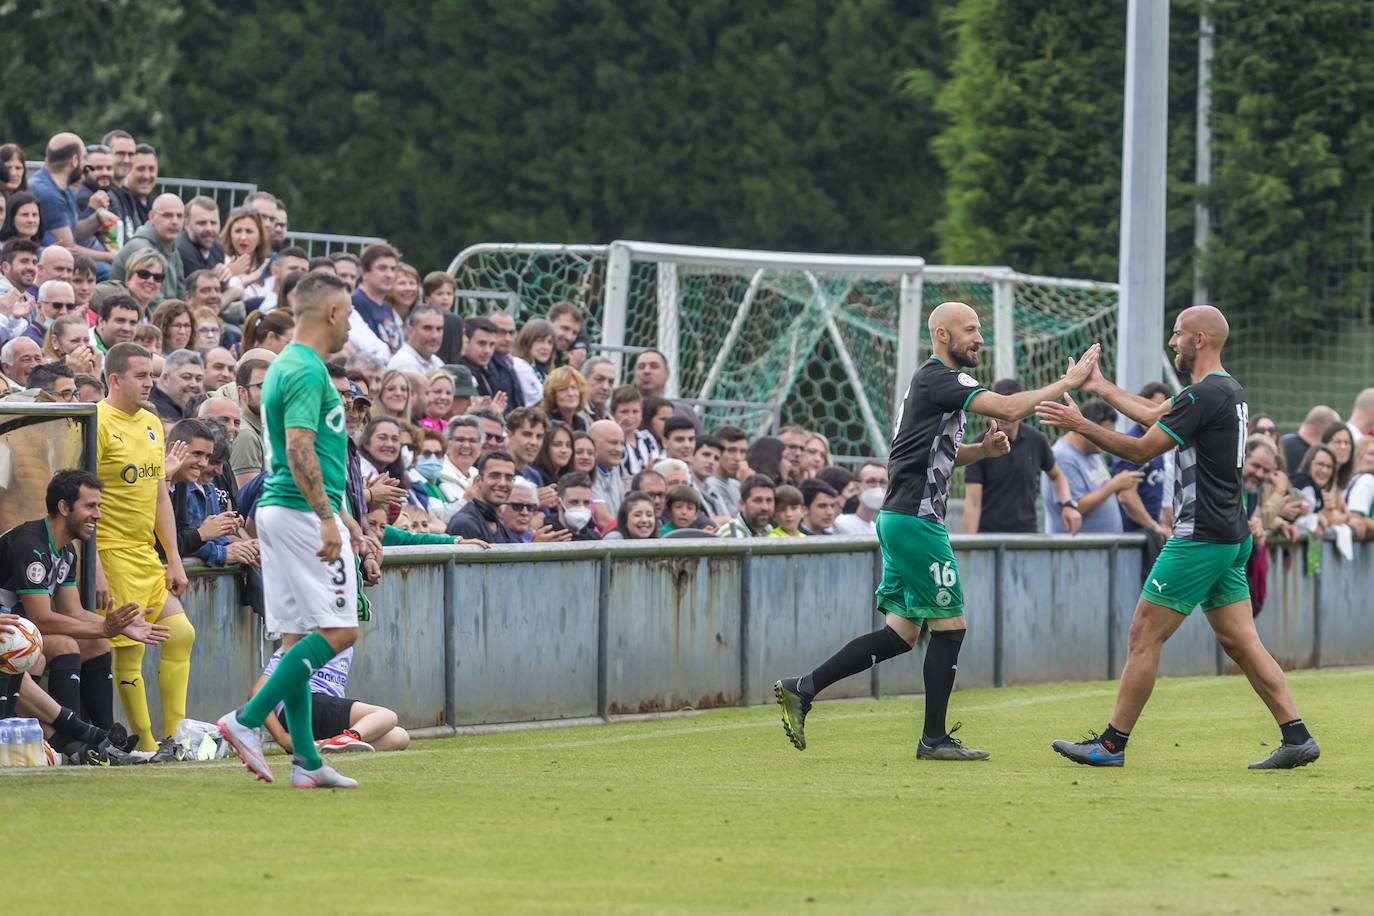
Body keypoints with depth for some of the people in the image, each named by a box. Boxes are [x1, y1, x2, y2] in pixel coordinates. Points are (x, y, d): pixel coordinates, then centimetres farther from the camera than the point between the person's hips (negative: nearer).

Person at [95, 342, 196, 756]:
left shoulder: (152, 424, 14)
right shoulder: (97, 424, -11)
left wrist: (174, 561, 15)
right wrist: (95, 569, -18)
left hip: (147, 554, 8)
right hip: (113, 554, -8)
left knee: (181, 634, 0)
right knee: (129, 651, -6)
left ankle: (174, 736, 5)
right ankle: (146, 745, 0)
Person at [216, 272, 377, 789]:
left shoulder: (286, 366, 19)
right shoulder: (307, 371, -13)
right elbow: (299, 451, -22)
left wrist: (346, 520, 29)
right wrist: (327, 519, -26)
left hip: (277, 509, 10)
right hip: (303, 513, -10)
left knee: (297, 637, 8)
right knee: (338, 630, -9)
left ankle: (306, 761, 7)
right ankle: (248, 719, -12)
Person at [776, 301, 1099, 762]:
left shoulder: (934, 380, 19)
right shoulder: (938, 378, -13)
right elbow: (1008, 408, -24)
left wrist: (982, 449, 11)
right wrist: (1066, 383, -16)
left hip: (900, 518, 10)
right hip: (914, 518, -10)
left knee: (902, 633, 9)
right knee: (950, 624, -3)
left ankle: (801, 689, 6)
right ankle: (934, 739, 3)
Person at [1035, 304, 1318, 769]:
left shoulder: (1204, 395, -17)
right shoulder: (1230, 391, 14)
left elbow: (1141, 449, -14)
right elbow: (1155, 414, 28)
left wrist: (1080, 425, -6)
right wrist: (1101, 387, 35)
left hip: (1201, 538, -10)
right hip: (1230, 537, 10)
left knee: (1143, 636, -3)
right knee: (1240, 641, 9)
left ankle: (1111, 744, 1)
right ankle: (1297, 737, 3)